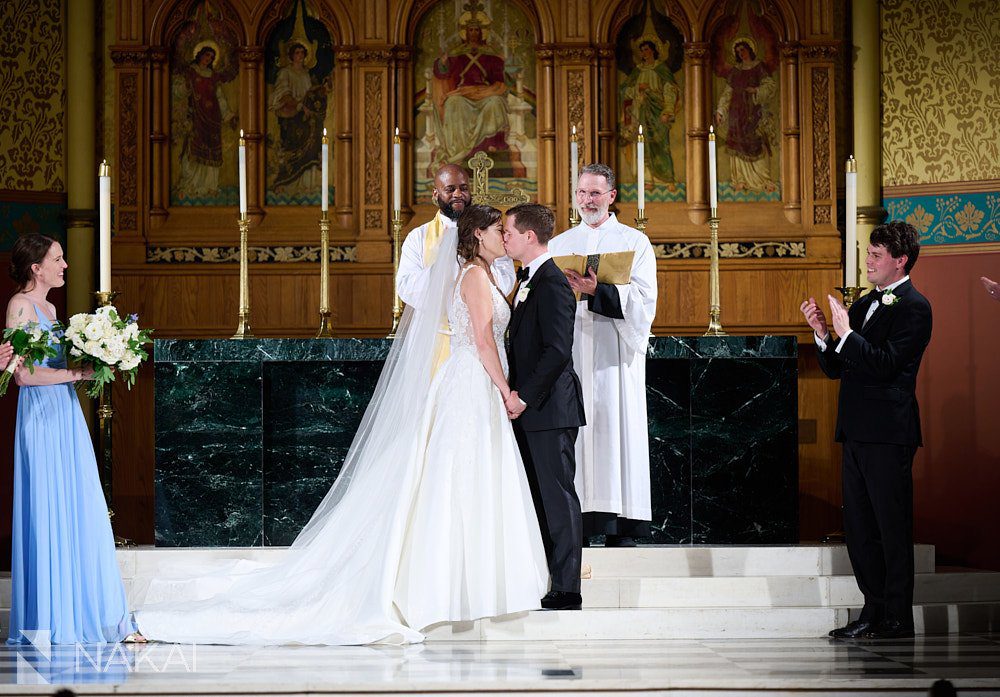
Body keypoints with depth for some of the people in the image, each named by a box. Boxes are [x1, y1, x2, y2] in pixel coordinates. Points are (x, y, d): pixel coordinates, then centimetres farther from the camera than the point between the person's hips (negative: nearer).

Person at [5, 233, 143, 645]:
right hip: (42, 418, -9)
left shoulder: (47, 307, 18)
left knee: (83, 517, 6)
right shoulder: (21, 305, -9)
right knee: (47, 517, -5)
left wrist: (90, 367, 9)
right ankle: (45, 622, 2)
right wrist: (76, 373, -14)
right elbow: (23, 374, -17)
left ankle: (99, 617, 9)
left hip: (66, 416, 9)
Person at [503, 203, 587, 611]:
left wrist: (524, 396, -19)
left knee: (557, 496, -6)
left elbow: (557, 351, -22)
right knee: (539, 497, 12)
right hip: (531, 410, 10)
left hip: (550, 408, -10)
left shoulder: (552, 283, -15)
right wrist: (515, 394, 12)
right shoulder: (529, 281, 16)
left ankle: (565, 591, -3)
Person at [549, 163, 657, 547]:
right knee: (573, 431, -4)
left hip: (614, 352, -2)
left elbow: (643, 300, -4)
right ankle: (574, 526, -4)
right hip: (569, 352, 3)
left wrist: (597, 291, -17)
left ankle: (620, 528, -8)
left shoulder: (634, 242, 8)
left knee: (615, 426, -8)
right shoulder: (558, 245, 18)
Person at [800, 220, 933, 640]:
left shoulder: (912, 307, -9)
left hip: (888, 432, -9)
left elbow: (885, 366, -19)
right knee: (859, 527, 11)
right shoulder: (864, 305, 17)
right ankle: (875, 611, 18)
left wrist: (845, 332, -17)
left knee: (893, 527, -3)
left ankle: (898, 619, 2)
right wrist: (823, 334, 1)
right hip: (857, 431, 9)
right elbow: (836, 369, 17)